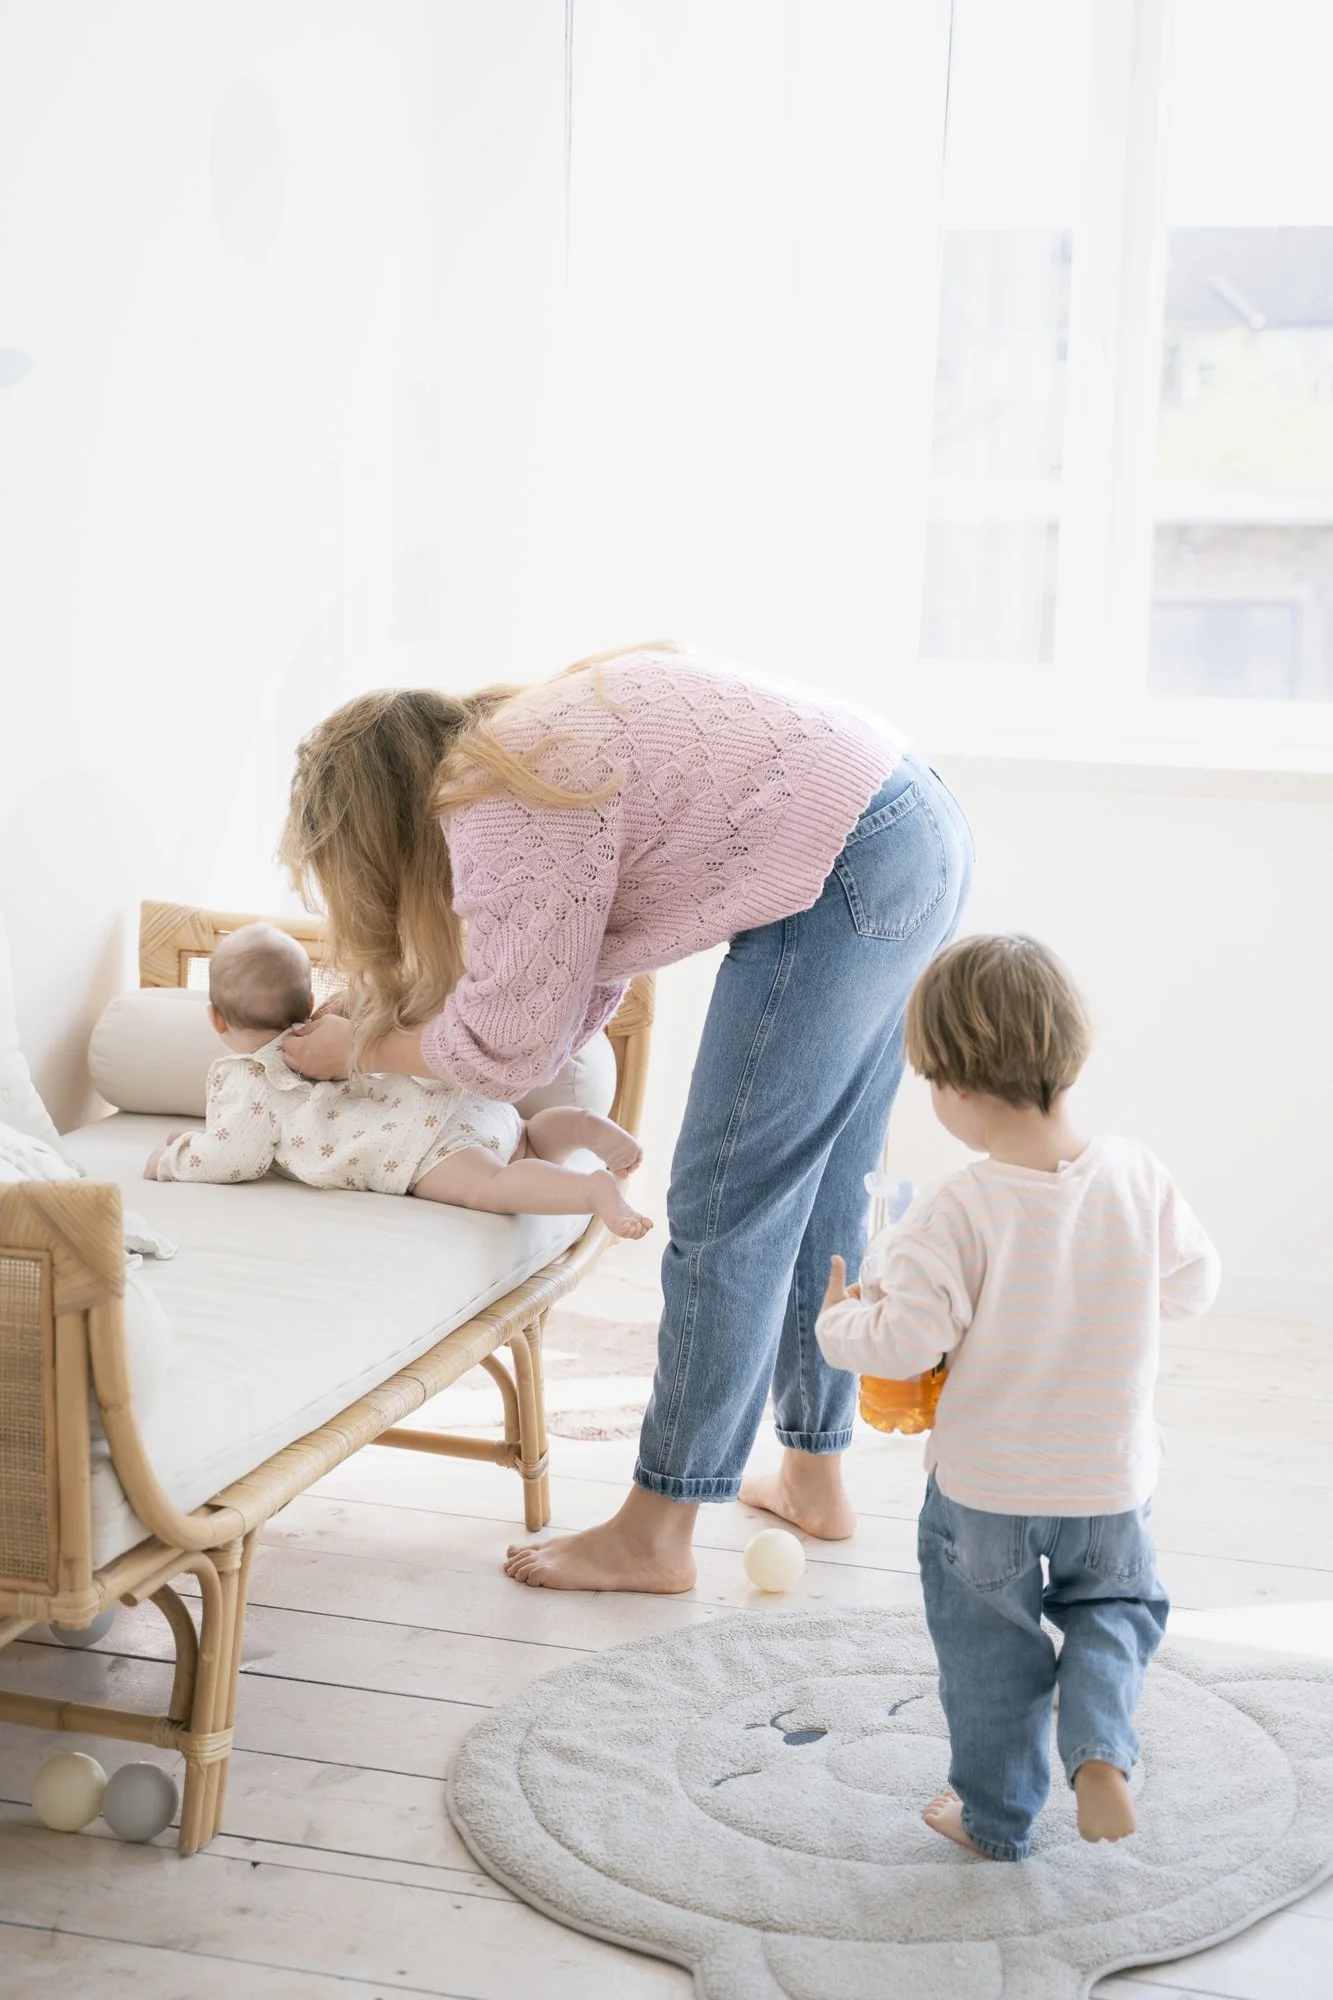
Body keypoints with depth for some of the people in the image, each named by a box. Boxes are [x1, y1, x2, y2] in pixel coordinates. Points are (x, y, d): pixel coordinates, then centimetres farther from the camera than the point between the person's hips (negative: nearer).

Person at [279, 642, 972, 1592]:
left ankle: (654, 1535, 7)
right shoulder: (524, 741, 17)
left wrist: (354, 1048, 8)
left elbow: (507, 1049, -7)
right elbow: (586, 988, 21)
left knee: (726, 1210, -2)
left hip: (845, 878, -10)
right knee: (823, 1188, 19)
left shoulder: (501, 808, -13)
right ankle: (814, 1474, 32)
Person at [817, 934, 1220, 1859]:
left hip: (983, 1486, -3)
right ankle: (1100, 1750, 5)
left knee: (988, 1645, 19)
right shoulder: (1138, 1176, -13)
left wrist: (842, 1319, -2)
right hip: (1109, 1478, 3)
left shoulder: (961, 1212, -25)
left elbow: (908, 1340, -22)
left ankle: (996, 1813, 32)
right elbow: (1194, 1282, 1)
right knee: (1115, 1606, 27)